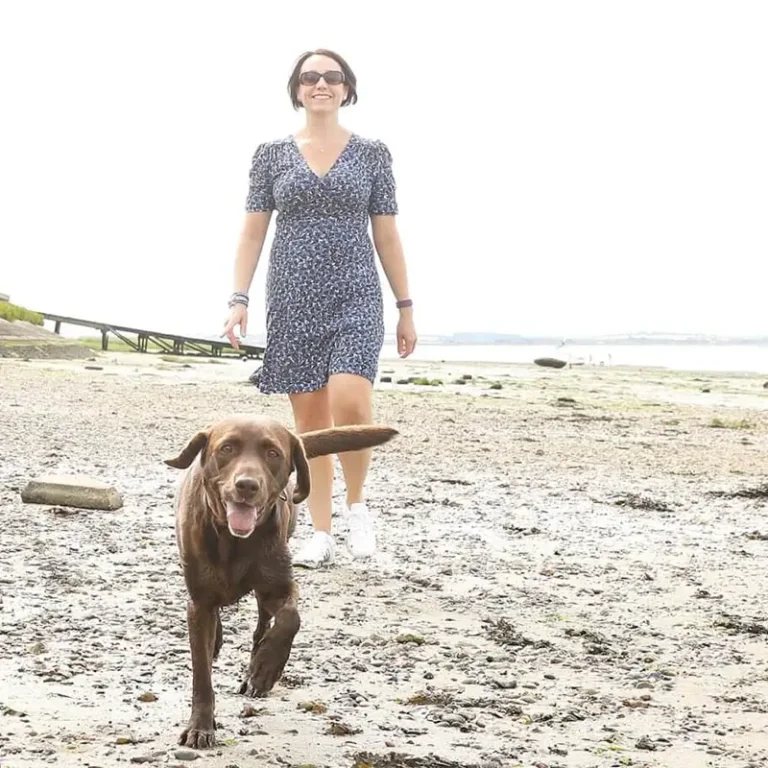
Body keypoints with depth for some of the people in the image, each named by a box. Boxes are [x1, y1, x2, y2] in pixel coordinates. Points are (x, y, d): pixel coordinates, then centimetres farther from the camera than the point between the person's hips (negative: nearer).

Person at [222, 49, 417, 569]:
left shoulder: (372, 153, 5)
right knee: (310, 419, 3)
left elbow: (387, 236, 7)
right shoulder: (272, 153, 7)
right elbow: (252, 233, 6)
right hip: (294, 299, 1)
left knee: (349, 404, -21)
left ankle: (357, 503, 3)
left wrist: (406, 308, 5)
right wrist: (239, 299, -4)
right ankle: (321, 534, 12)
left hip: (355, 296, -1)